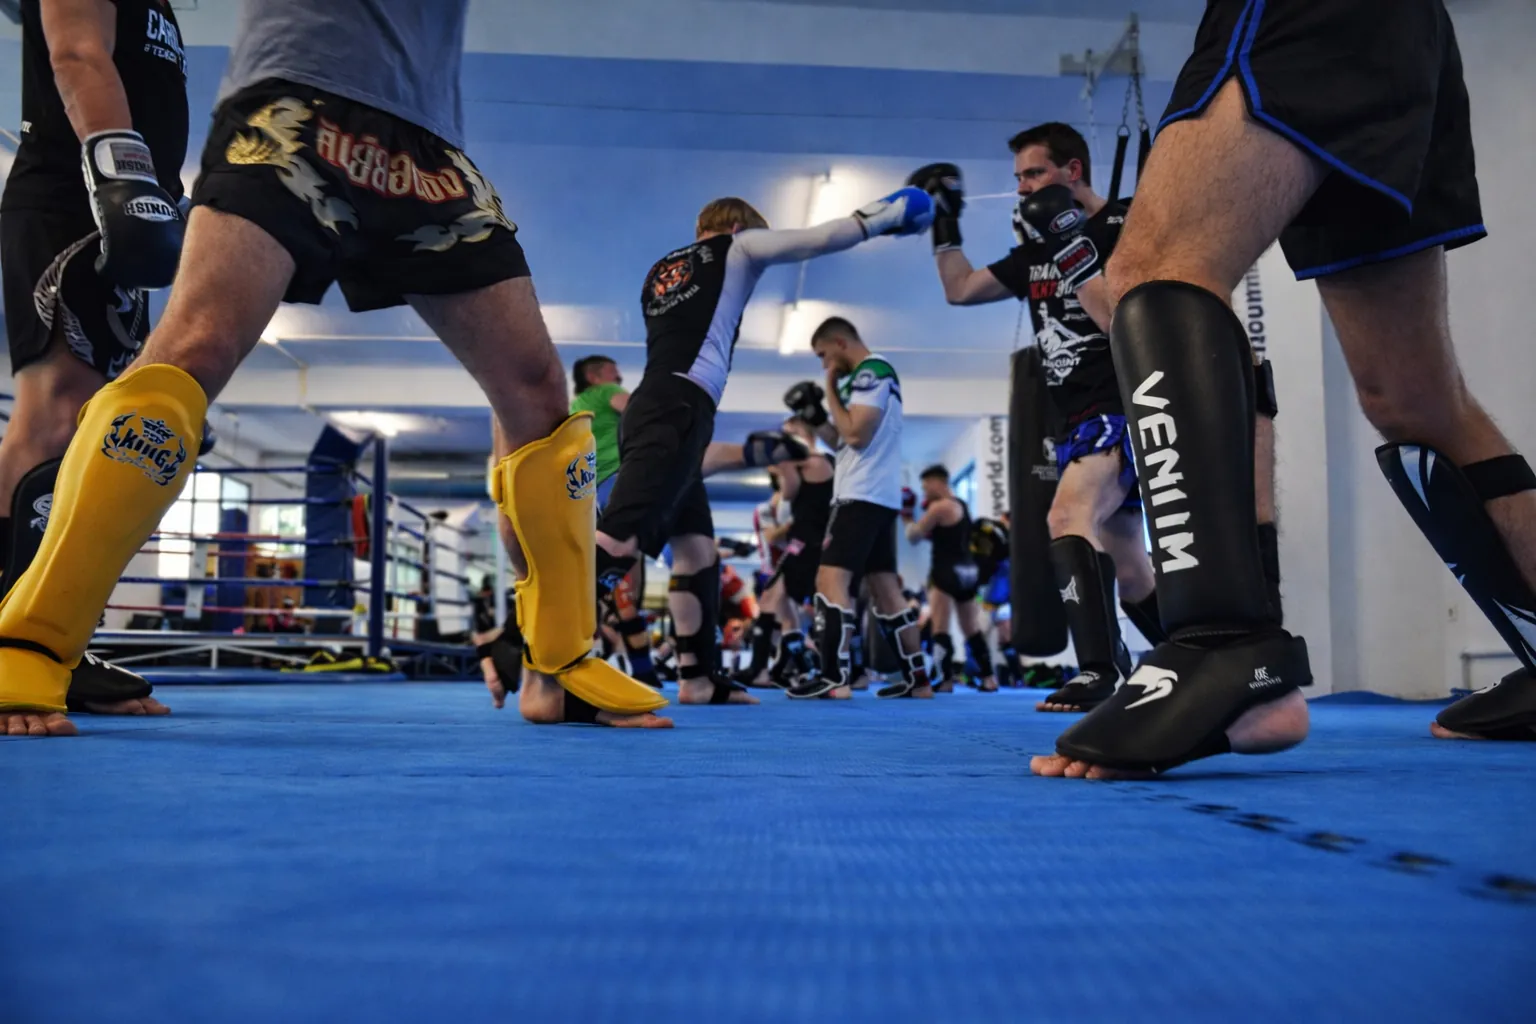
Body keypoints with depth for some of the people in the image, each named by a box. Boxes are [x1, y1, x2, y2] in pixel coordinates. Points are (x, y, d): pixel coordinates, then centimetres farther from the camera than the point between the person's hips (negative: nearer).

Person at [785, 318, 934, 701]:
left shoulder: (871, 371, -10)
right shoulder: (874, 375, 21)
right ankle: (919, 678, 12)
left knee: (831, 578, -15)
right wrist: (816, 417, 11)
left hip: (863, 495, -10)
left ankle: (834, 676, -21)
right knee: (885, 588, 10)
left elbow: (856, 435, -18)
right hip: (878, 496, 10)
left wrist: (830, 391, -7)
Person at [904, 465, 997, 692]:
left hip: (948, 571, -9)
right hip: (968, 571, 9)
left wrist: (908, 518, 10)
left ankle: (946, 678, -18)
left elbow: (914, 536, -7)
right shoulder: (962, 506, 18)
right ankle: (989, 678, 15)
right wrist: (928, 512, 15)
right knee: (972, 630, 15)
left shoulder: (939, 506, -10)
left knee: (940, 629, -10)